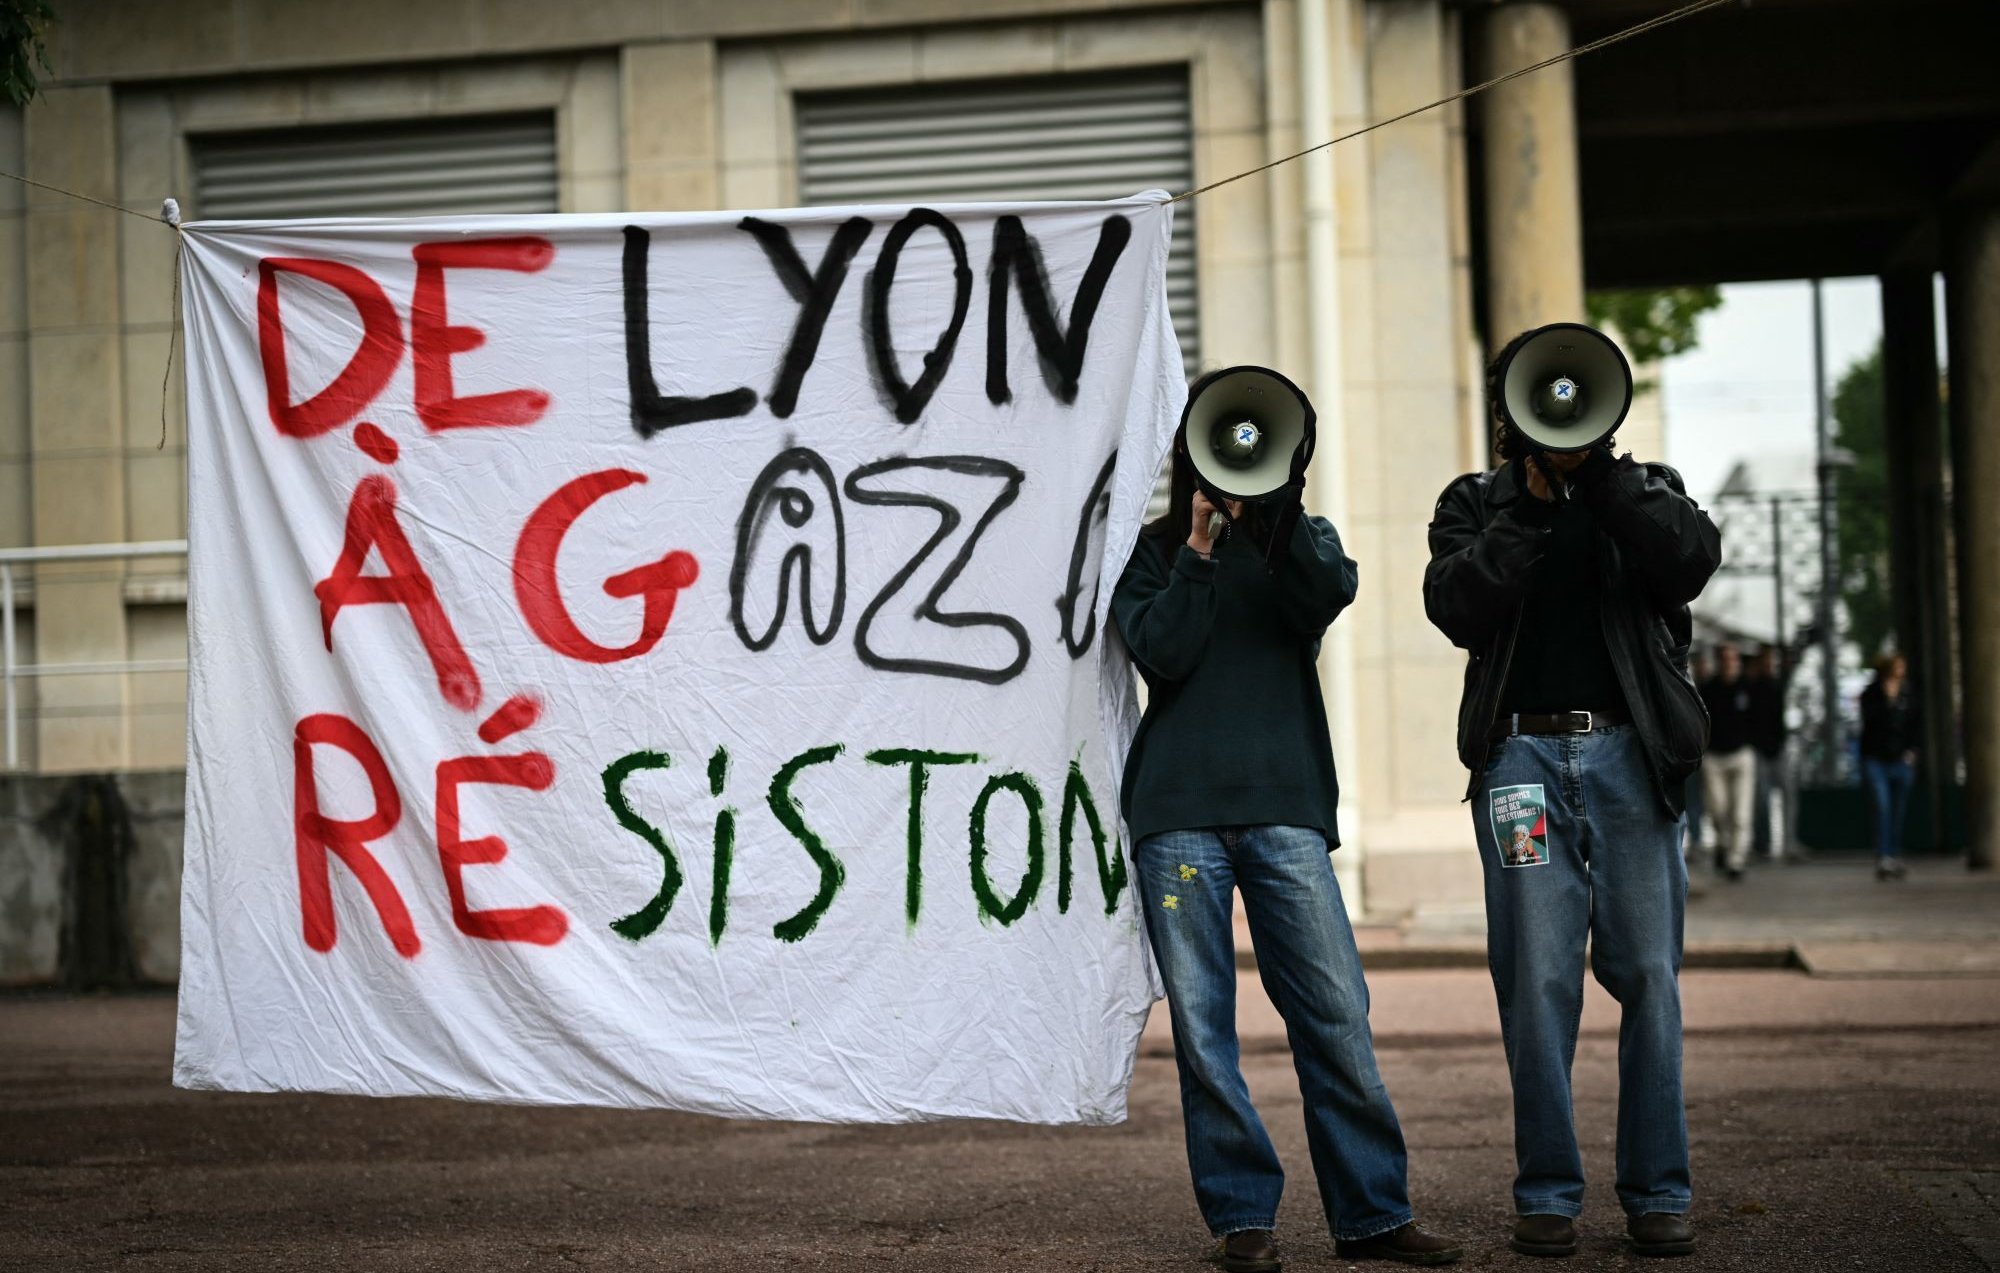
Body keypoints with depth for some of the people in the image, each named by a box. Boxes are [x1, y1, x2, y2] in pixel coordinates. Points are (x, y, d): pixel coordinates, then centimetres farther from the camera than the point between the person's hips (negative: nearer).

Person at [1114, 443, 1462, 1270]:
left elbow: (1332, 590, -8)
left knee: (1336, 1014, -4)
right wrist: (1199, 547, -5)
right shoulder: (1154, 552, 13)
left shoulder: (1301, 542, 15)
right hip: (1177, 812, 0)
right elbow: (1160, 653, -3)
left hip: (1284, 806, 0)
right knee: (1200, 1024, -1)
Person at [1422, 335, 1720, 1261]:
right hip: (1522, 756, -1)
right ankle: (1547, 1193, 2)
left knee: (1648, 975, -1)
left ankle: (1657, 1192, 4)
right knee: (1537, 979, -4)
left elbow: (1692, 559, -6)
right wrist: (1532, 501, -8)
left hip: (1630, 754, 1)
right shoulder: (1478, 503, 14)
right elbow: (1459, 609, -4)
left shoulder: (1640, 490, 16)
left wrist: (1597, 471, -8)